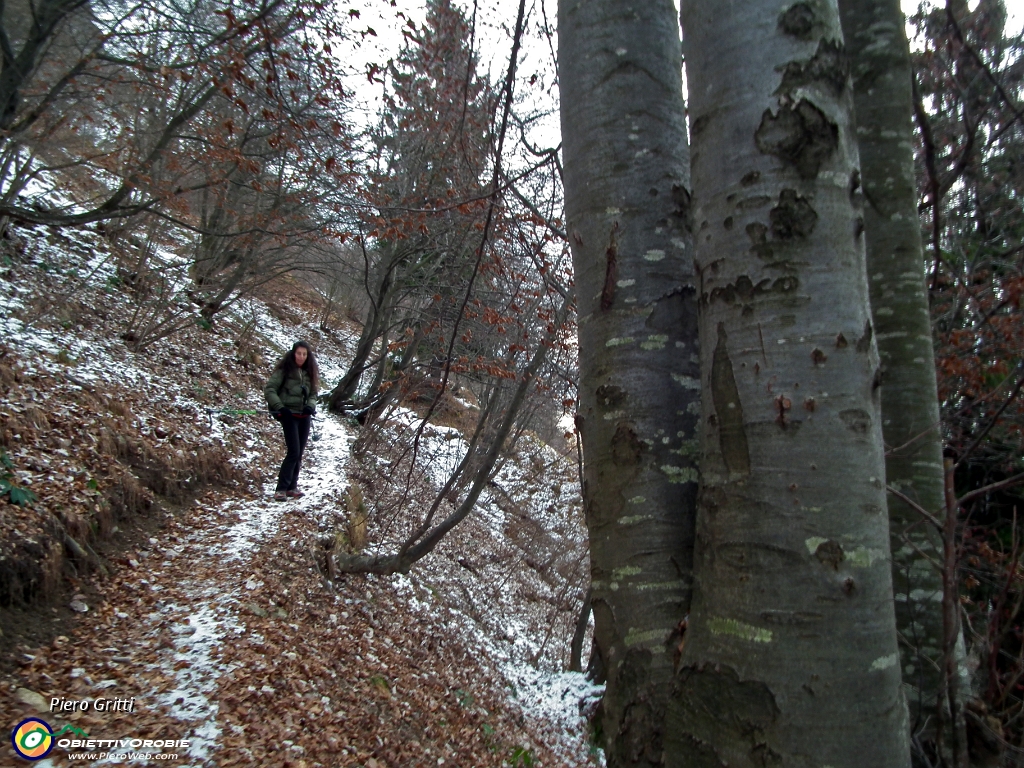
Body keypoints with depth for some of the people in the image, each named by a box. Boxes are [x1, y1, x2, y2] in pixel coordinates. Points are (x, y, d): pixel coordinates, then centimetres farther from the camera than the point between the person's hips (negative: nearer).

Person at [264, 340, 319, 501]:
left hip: (304, 416, 6)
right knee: (293, 452, -12)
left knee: (299, 453, 8)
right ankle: (281, 489, -7)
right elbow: (269, 389, -8)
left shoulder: (309, 372, 10)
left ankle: (292, 487, 18)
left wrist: (310, 405, -8)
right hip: (289, 414, -6)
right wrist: (280, 407, -18)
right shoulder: (284, 370, -6)